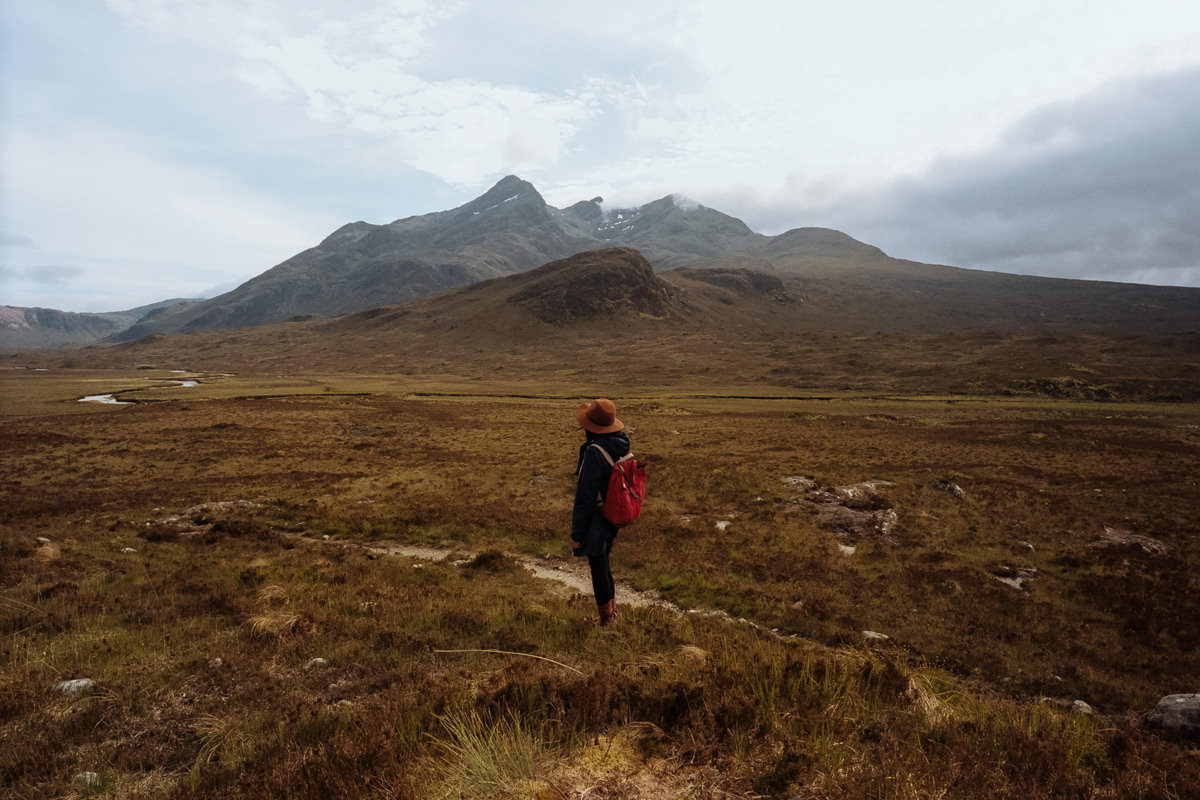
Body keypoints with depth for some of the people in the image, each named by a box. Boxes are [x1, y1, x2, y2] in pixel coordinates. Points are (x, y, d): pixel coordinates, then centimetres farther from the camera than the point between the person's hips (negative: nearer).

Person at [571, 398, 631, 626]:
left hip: (595, 522, -9)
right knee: (603, 564, 23)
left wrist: (576, 533, -14)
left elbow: (586, 496, -22)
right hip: (613, 520, 9)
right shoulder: (621, 446, 1)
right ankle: (611, 613, 37)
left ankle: (606, 619, 20)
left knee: (598, 569, 6)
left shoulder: (594, 452, -25)